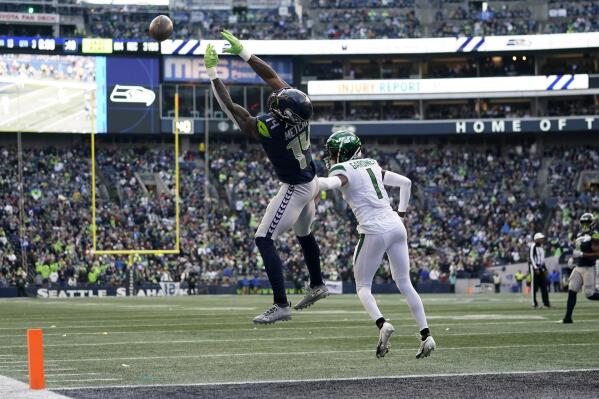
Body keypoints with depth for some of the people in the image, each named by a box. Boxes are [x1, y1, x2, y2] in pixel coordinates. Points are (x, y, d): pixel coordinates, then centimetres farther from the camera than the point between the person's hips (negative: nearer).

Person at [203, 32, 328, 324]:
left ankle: (281, 305, -10)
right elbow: (272, 76, -4)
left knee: (264, 240, -5)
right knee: (303, 233, 28)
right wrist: (243, 52, -2)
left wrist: (212, 72, -23)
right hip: (311, 182, 8)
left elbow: (229, 106, -27)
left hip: (294, 189, -8)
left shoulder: (265, 129, -34)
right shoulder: (299, 109, -17)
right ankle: (317, 286, 47)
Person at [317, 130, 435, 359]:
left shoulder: (343, 170, -2)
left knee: (363, 286, 7)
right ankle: (426, 335, 3)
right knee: (405, 284, 12)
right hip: (396, 227, 6)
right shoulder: (372, 165, 19)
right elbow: (405, 182, 23)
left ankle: (382, 324, -18)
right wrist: (401, 213, 25)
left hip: (374, 231, -6)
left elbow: (331, 183, -26)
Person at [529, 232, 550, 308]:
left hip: (541, 268, 8)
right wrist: (536, 268, -19)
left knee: (544, 286, 5)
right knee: (534, 285, -5)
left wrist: (545, 268, 17)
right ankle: (534, 303, -2)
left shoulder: (541, 247, 16)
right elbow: (531, 257, -15)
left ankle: (546, 303, 6)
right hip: (535, 267, -8)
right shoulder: (533, 246, -10)